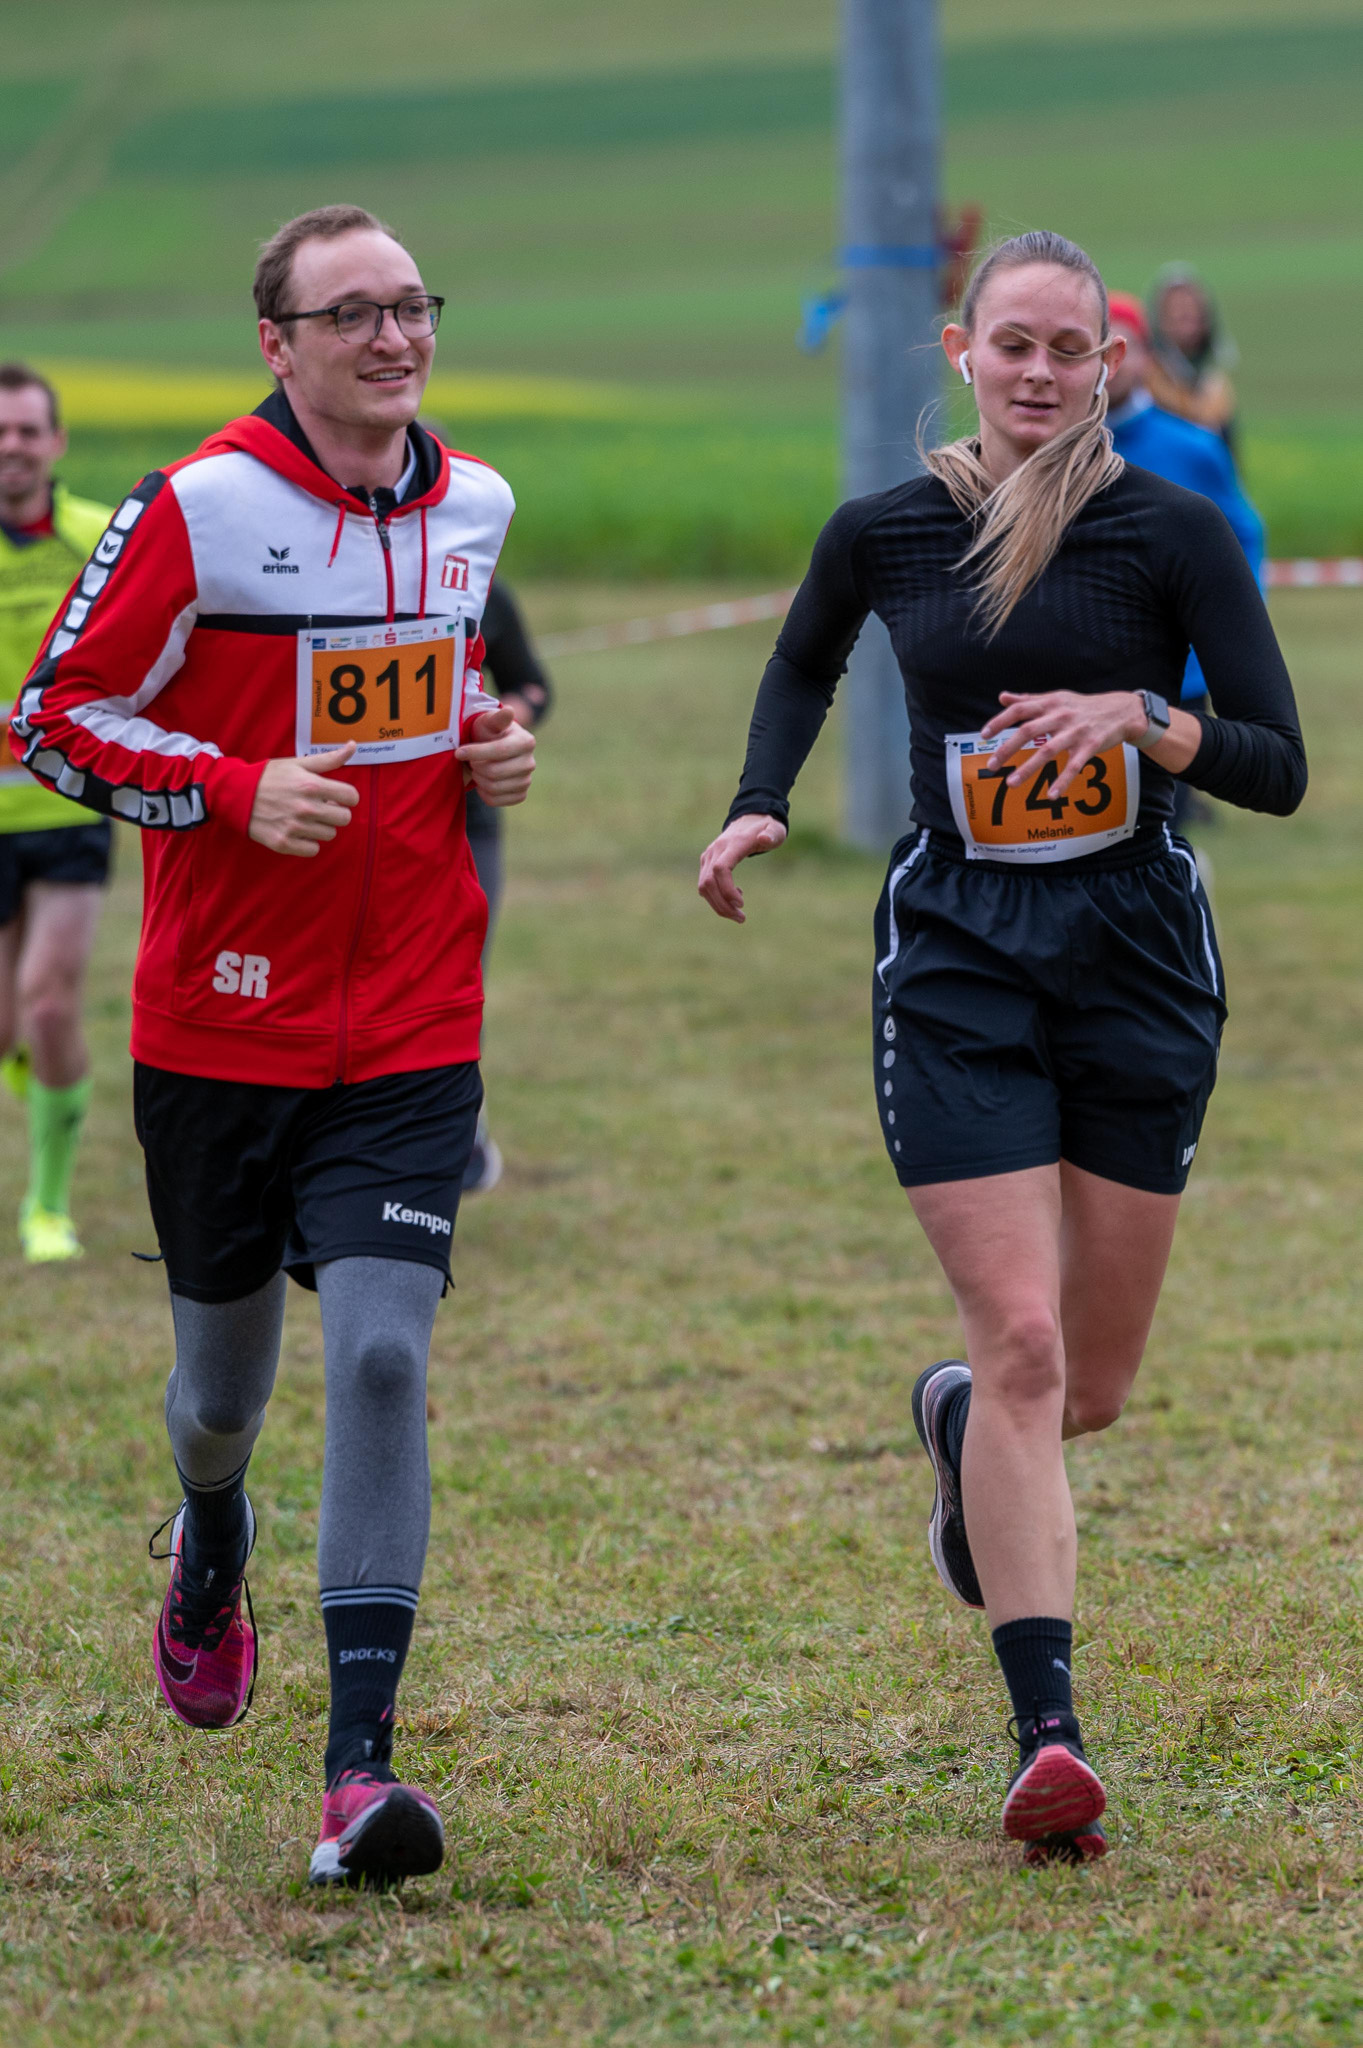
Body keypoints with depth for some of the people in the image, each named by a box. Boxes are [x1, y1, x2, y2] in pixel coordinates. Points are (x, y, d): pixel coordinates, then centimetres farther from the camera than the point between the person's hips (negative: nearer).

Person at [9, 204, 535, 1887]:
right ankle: (211, 1543, 53)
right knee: (227, 1357, 14)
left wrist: (495, 754, 4)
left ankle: (358, 1768, -16)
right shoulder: (201, 511, -11)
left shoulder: (477, 508, 6)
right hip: (223, 1022, -2)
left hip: (412, 1030, 2)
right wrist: (241, 789, -18)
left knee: (381, 1353, -14)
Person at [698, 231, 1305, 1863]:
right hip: (956, 962, -1)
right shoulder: (882, 534, 1)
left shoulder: (1175, 532, -5)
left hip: (1136, 959, 1)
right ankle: (1046, 1739, -15)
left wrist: (1143, 717, -23)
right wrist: (757, 806, 6)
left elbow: (1279, 769, -6)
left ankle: (956, 1420, 47)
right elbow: (804, 665, 22)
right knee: (1023, 1340, -15)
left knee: (1089, 1389, 9)